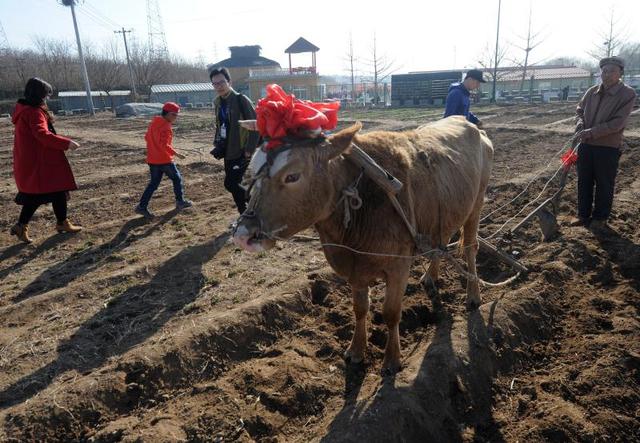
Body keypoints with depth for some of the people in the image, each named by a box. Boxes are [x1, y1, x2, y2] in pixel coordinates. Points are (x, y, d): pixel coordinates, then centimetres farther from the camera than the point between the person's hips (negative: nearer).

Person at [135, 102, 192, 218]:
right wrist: (176, 154, -20)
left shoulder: (154, 122, 11)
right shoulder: (165, 126, -16)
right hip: (164, 160, -8)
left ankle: (142, 206, 5)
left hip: (152, 159, 8)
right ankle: (180, 202, 21)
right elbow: (165, 145, -24)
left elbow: (147, 137, 19)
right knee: (177, 178, 11)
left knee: (154, 183, 11)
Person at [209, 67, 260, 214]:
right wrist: (217, 143, 10)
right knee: (234, 185, 11)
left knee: (230, 183, -13)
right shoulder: (217, 103, 9)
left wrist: (249, 149, -18)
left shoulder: (241, 100, -13)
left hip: (241, 152, -8)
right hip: (227, 152, 8)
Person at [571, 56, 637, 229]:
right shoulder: (592, 91, 5)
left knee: (604, 184, 6)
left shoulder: (628, 94, -10)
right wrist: (580, 126, -6)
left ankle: (600, 218, 20)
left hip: (608, 147, -5)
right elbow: (579, 110, 14)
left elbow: (617, 123, -17)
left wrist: (592, 132, -24)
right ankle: (583, 215, 25)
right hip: (586, 145, 5)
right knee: (584, 181, 12)